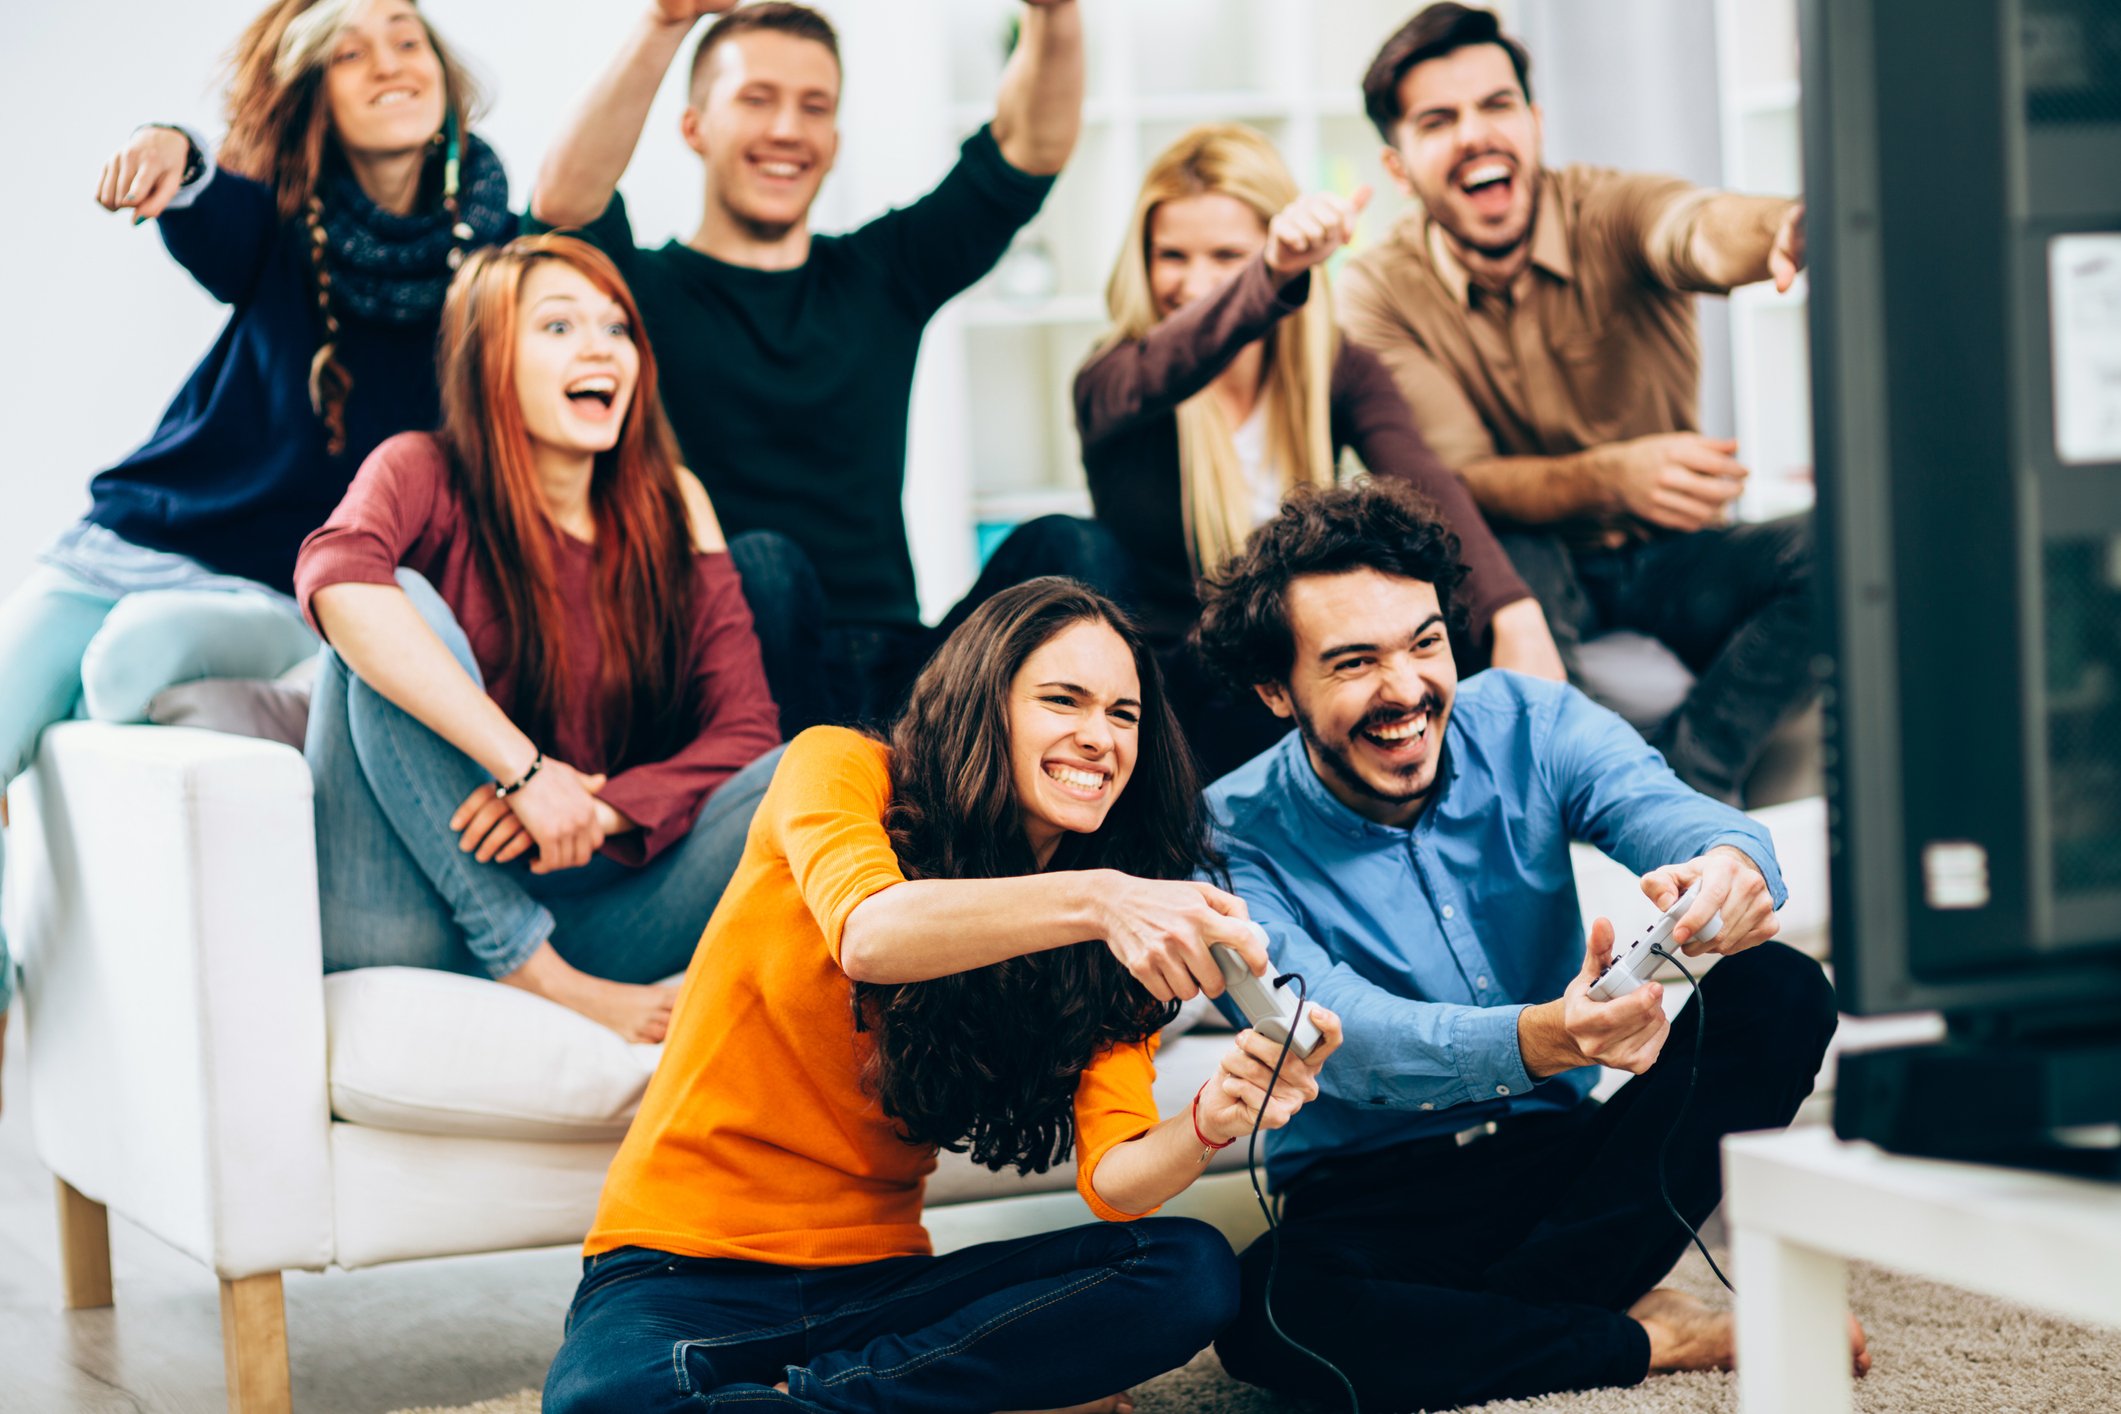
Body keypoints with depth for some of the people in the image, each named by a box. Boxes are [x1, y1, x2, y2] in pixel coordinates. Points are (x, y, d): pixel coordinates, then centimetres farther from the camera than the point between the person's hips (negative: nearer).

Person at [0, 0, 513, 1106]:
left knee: (141, 643, -33)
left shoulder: (491, 260, -1)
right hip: (124, 549, 2)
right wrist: (168, 159, -48)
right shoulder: (277, 225, -3)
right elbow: (201, 222, -26)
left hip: (280, 600, -2)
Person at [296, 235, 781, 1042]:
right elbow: (336, 577, -27)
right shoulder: (428, 475, -1)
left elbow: (746, 728, 1)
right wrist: (524, 767, -33)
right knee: (403, 607, -24)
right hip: (411, 917, -2)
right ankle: (533, 971, -24)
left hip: (579, 902, 3)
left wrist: (599, 810, -19)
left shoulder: (670, 507, 9)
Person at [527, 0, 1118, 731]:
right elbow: (565, 200, -16)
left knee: (1068, 550, -20)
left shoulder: (879, 278, 18)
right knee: (760, 565, -34)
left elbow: (1035, 143, 9)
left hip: (896, 677, 4)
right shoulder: (646, 291, 7)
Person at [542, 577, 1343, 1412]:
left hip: (880, 1280, 5)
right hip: (683, 1271, -5)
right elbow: (870, 933, -29)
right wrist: (1091, 899, -43)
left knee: (1192, 1270, -20)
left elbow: (1116, 1179, -9)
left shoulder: (1105, 950, 6)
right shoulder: (839, 771, -5)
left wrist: (1212, 1122, -32)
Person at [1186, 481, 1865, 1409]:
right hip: (1375, 1200, -3)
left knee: (1778, 991, -19)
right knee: (1267, 1313, -37)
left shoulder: (1530, 728, -5)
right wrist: (1544, 1038, -47)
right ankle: (1648, 1338, -16)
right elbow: (1343, 1041, -28)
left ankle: (1459, 1327, -21)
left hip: (1563, 1148, 4)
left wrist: (1729, 863, -49)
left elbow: (1670, 812, -22)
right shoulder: (1237, 841, -14)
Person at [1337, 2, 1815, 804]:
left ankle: (1689, 786, -24)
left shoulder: (1609, 216, -12)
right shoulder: (1379, 293, -11)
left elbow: (1706, 234, -38)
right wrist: (1610, 477, -43)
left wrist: (1786, 230, -66)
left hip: (1671, 559, 1)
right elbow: (1458, 482, -21)